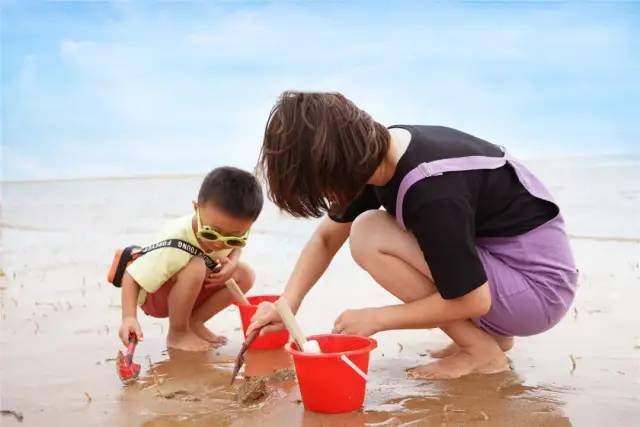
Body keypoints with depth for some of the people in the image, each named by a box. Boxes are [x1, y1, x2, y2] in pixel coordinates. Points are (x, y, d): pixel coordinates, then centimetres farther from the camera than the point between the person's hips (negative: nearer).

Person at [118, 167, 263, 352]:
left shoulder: (230, 228, -21)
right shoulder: (175, 244, -39)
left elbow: (236, 247, 4)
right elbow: (131, 277, -34)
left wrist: (232, 263, -18)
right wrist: (129, 318, -47)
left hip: (189, 291, 7)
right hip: (154, 295, -6)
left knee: (245, 275, -13)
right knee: (196, 268, -37)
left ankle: (194, 322, 1)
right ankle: (177, 334, -14)